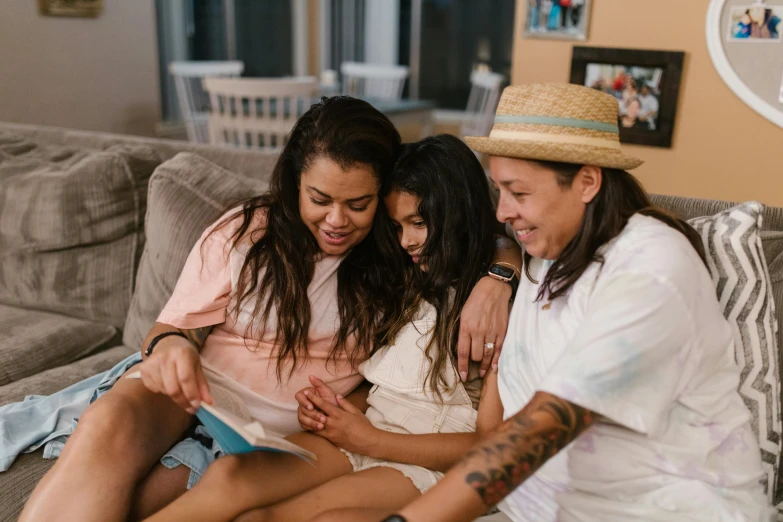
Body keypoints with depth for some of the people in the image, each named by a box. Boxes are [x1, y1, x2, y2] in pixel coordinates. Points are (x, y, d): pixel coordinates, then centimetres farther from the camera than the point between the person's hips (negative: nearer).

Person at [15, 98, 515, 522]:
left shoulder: (398, 255, -2)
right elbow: (176, 325, 3)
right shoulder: (244, 233, -3)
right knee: (109, 429, -35)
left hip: (272, 433, 0)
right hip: (194, 394, 1)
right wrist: (168, 346, -23)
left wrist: (493, 278, -21)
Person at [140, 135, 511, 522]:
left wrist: (371, 441, -11)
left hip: (427, 463, -5)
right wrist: (328, 408, -4)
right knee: (228, 475, -22)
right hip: (362, 435, 6)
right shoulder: (407, 286, 16)